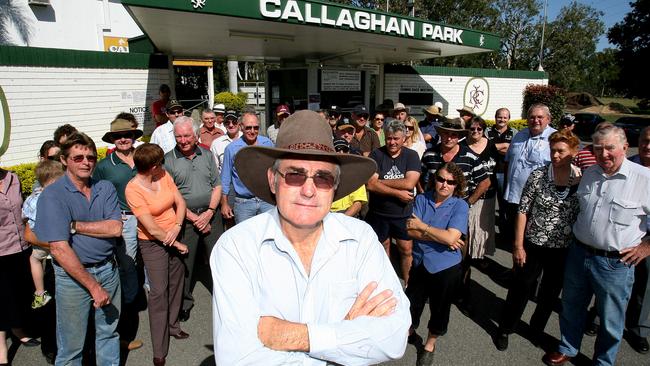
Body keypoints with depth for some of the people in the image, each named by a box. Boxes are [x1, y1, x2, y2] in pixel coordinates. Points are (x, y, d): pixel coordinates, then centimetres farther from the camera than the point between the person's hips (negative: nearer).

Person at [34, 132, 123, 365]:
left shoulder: (105, 189, 2)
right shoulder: (52, 196, -12)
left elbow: (115, 229, -9)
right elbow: (59, 249, -18)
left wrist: (75, 226, -16)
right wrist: (93, 286, -18)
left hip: (108, 269, 4)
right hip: (73, 274, -4)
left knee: (109, 332, 19)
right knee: (71, 346, 11)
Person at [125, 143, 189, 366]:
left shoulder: (164, 176, -2)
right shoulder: (133, 189, -19)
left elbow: (180, 202, -1)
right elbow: (152, 228, -20)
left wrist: (177, 227, -17)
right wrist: (177, 244, -13)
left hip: (173, 237, 6)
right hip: (153, 243, -6)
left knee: (175, 283, 16)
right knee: (159, 291, -5)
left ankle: (172, 325, 39)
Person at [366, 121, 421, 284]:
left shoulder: (411, 156, -5)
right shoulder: (376, 154, -8)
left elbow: (409, 183, -20)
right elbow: (371, 185, -18)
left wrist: (382, 181, -16)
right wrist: (398, 193, -20)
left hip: (403, 213, 0)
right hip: (378, 212, 0)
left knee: (406, 250, 7)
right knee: (383, 248, 17)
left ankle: (406, 282, 29)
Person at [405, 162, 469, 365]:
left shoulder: (460, 206, -13)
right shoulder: (421, 199, -5)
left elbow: (451, 237, -26)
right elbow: (411, 230, -15)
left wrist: (422, 226, -17)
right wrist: (442, 238, -21)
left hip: (445, 267, -2)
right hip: (419, 263, 3)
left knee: (440, 308, 16)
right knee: (413, 302, 20)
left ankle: (430, 344, 42)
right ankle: (409, 331, 50)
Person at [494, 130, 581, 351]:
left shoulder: (581, 179, -6)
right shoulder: (538, 175, -10)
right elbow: (523, 210, -8)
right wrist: (518, 245, -9)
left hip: (563, 249, 2)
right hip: (533, 245, -2)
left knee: (551, 293, 18)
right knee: (521, 289, 9)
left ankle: (537, 329, 43)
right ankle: (505, 329, 31)